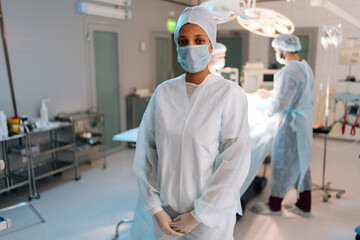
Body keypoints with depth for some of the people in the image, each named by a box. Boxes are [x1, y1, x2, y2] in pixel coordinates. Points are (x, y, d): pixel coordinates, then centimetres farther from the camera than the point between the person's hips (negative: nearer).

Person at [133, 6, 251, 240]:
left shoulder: (230, 94, -13)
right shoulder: (163, 92, -2)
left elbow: (235, 161, -14)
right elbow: (145, 150, -2)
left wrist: (199, 215, -12)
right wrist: (156, 209, -6)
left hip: (210, 214, -3)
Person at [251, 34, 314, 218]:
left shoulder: (289, 71, -23)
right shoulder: (304, 66, 9)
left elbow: (282, 103, -27)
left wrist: (271, 111, -6)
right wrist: (270, 93, 29)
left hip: (291, 121, -9)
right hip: (304, 118, 9)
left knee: (282, 163, 4)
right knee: (300, 162, 16)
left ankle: (274, 205, 20)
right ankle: (304, 205, 28)